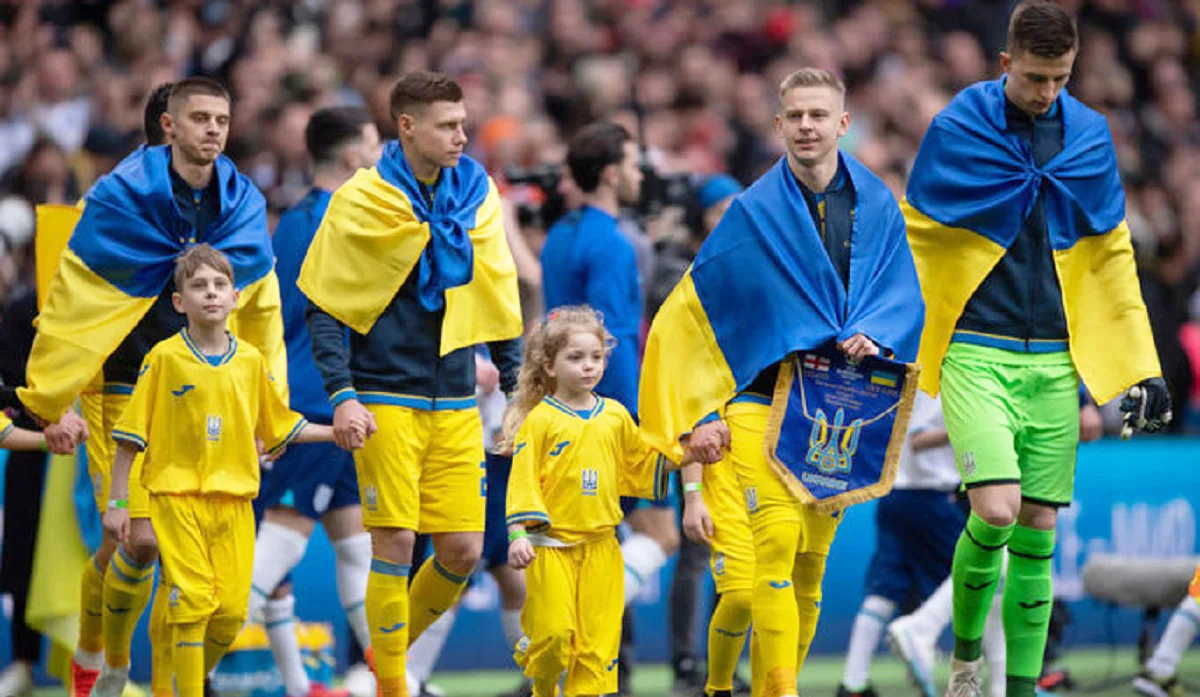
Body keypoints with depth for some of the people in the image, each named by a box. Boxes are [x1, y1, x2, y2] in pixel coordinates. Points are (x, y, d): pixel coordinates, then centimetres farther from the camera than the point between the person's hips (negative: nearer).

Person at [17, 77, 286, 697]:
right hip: (124, 394, -4)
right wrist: (51, 404, -7)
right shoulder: (120, 198, -10)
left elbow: (260, 313, 13)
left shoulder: (243, 207, 2)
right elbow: (68, 303, -6)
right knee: (140, 539, -10)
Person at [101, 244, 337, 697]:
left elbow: (278, 426, 20)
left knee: (232, 610, 0)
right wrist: (117, 502, -3)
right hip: (177, 497, -3)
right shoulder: (165, 358, -3)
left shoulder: (251, 361, 7)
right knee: (192, 604, -11)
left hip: (234, 499, 3)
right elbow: (131, 435, -1)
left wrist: (336, 432, 13)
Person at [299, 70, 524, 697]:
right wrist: (342, 395, -12)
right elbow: (322, 306, -4)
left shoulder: (477, 194, 6)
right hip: (386, 401, -4)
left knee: (462, 549, 0)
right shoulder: (361, 201, -6)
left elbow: (497, 298, 15)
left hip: (456, 403, 4)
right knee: (395, 543, -8)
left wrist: (516, 386, 12)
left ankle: (395, 644, 24)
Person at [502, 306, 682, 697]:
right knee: (553, 632, -9)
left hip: (601, 544, 4)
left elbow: (640, 465, 21)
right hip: (551, 545, -4)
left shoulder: (615, 416, 11)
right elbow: (523, 480, -6)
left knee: (598, 635, 0)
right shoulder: (539, 420, -3)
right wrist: (519, 534, -14)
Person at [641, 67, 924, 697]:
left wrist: (875, 336, -18)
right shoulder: (755, 211, 0)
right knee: (776, 539, -19)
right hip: (764, 400, -3)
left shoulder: (876, 205, 7)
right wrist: (699, 414, -4)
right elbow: (692, 312, 2)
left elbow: (902, 291, 5)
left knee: (810, 561, 7)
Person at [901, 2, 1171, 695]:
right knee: (996, 509, -17)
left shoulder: (1090, 136, 7)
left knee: (1039, 529, 2)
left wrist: (1142, 366, 10)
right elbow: (911, 241, 5)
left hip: (1057, 360, 3)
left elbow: (1113, 254, 14)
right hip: (976, 352, -3)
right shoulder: (955, 131, -3)